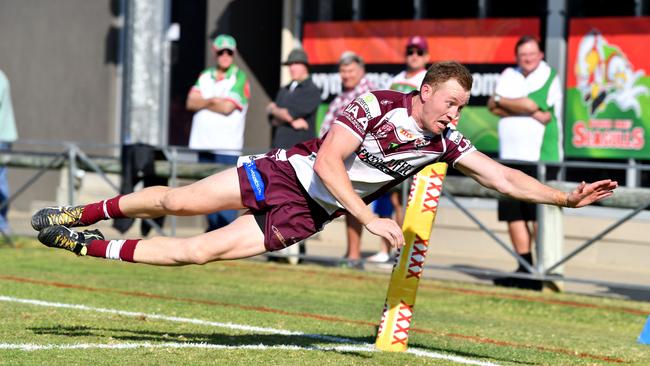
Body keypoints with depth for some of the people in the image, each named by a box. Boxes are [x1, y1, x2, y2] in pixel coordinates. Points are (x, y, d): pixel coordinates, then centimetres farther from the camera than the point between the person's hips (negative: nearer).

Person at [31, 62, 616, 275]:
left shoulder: (443, 143, -4)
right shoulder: (375, 104, -19)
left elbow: (504, 177, -1)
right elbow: (328, 162, -25)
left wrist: (568, 197, -11)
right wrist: (371, 220, -32)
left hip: (301, 217, 3)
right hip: (285, 172, -3)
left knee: (197, 251, -6)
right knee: (177, 201, -3)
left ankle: (89, 248, 4)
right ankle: (80, 216, 19)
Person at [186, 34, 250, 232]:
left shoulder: (239, 78, -2)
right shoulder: (205, 76, 15)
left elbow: (227, 107, -12)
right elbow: (190, 103, 4)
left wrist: (202, 102, 0)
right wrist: (210, 101, -12)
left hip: (227, 146, -6)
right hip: (204, 143, 6)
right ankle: (212, 228, 18)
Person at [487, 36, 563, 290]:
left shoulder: (549, 77, 0)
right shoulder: (509, 76, 17)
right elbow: (493, 107, 1)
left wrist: (501, 102, 5)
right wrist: (531, 111, -8)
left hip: (540, 157, -6)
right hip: (511, 158, 6)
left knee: (539, 216, -11)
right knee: (513, 214, 6)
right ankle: (525, 268, 12)